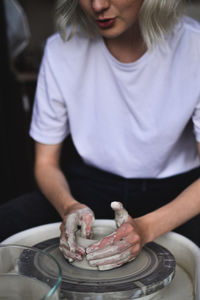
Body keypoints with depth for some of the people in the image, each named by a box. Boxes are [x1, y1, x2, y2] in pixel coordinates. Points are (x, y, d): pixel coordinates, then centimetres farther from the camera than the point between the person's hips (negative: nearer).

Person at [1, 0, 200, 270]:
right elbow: (46, 163, -3)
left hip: (174, 192, -2)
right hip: (89, 189, 3)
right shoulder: (62, 50, -11)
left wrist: (145, 228, -32)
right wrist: (69, 206, -24)